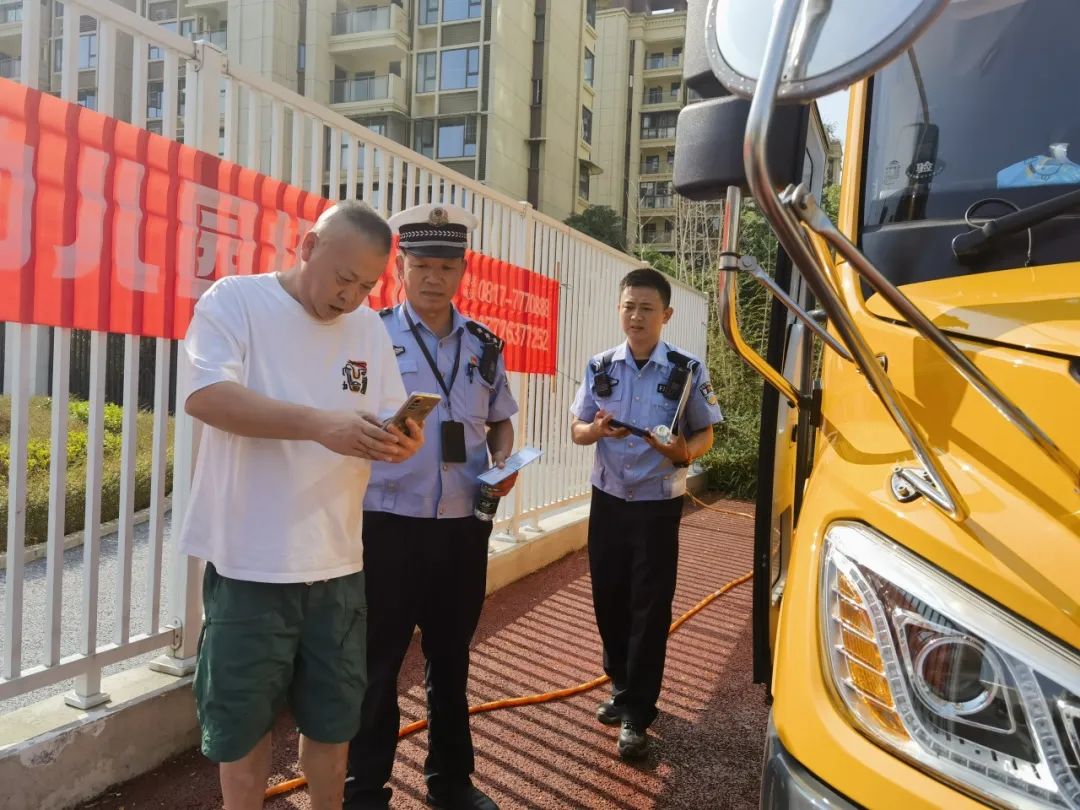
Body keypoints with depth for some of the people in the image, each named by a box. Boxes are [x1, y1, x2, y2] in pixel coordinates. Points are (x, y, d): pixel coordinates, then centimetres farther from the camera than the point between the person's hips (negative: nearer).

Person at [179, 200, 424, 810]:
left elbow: (389, 419, 7)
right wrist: (321, 424, -31)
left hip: (338, 559, 4)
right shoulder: (235, 299, -6)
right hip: (250, 559, -4)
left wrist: (402, 442, -18)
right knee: (245, 717, 12)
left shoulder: (370, 327, 8)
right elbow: (205, 395, -21)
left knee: (334, 713, 17)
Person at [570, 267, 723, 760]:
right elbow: (577, 431, 6)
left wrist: (684, 452, -23)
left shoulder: (687, 371, -7)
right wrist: (598, 429, -17)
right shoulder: (600, 367, 2)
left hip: (657, 505, -3)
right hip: (607, 499, 3)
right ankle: (622, 688, 34)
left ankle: (636, 715, 13)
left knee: (649, 608, 1)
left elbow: (705, 434, -1)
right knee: (608, 600, 12)